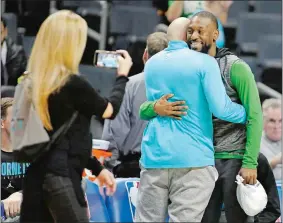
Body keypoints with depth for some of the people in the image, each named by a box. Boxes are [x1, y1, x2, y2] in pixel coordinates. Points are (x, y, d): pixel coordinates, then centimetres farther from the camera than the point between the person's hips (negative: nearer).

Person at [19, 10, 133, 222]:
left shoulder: (35, 81, 10)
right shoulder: (73, 84, -15)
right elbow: (110, 111, 3)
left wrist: (97, 168, 21)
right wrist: (122, 75, 20)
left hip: (38, 173, 8)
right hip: (61, 175, -8)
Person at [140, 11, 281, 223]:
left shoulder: (235, 68, -7)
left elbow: (254, 116, -9)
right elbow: (143, 110, 5)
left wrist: (250, 163, -16)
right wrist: (156, 107, -20)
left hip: (234, 160, -5)